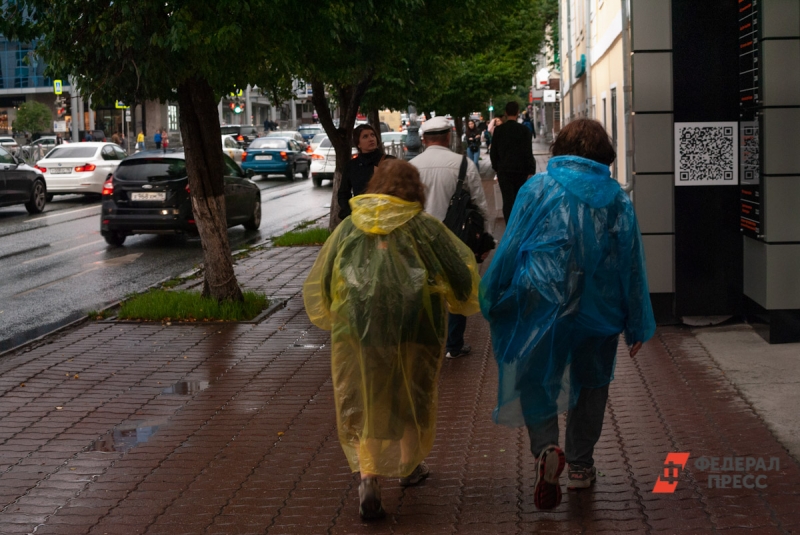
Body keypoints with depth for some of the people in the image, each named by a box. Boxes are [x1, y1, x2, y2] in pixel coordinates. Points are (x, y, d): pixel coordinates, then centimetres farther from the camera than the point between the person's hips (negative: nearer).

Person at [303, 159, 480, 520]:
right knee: (414, 397, 21)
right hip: (414, 329, 0)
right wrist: (462, 300, 25)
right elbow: (460, 273, 4)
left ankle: (368, 477, -14)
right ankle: (410, 466, 36)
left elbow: (320, 282, 10)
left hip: (358, 330, 1)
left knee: (364, 406, 6)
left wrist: (332, 317, 26)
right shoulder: (424, 227, 0)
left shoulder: (349, 227, 5)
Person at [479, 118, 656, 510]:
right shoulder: (617, 199, 2)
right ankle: (580, 464, 26)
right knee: (590, 383, 18)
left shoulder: (538, 189, -4)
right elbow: (632, 264, 4)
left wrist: (493, 301, 6)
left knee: (536, 379, 8)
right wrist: (636, 326, 10)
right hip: (598, 310, 2)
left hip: (542, 300, -2)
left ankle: (545, 447, -17)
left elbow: (510, 247, -4)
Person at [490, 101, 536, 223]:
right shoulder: (524, 130, -6)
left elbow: (493, 152, 5)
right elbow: (528, 153, -8)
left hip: (504, 171, 1)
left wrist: (496, 168, 16)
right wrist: (531, 172, -4)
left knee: (508, 201, -1)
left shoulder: (498, 130, 0)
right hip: (520, 171, 0)